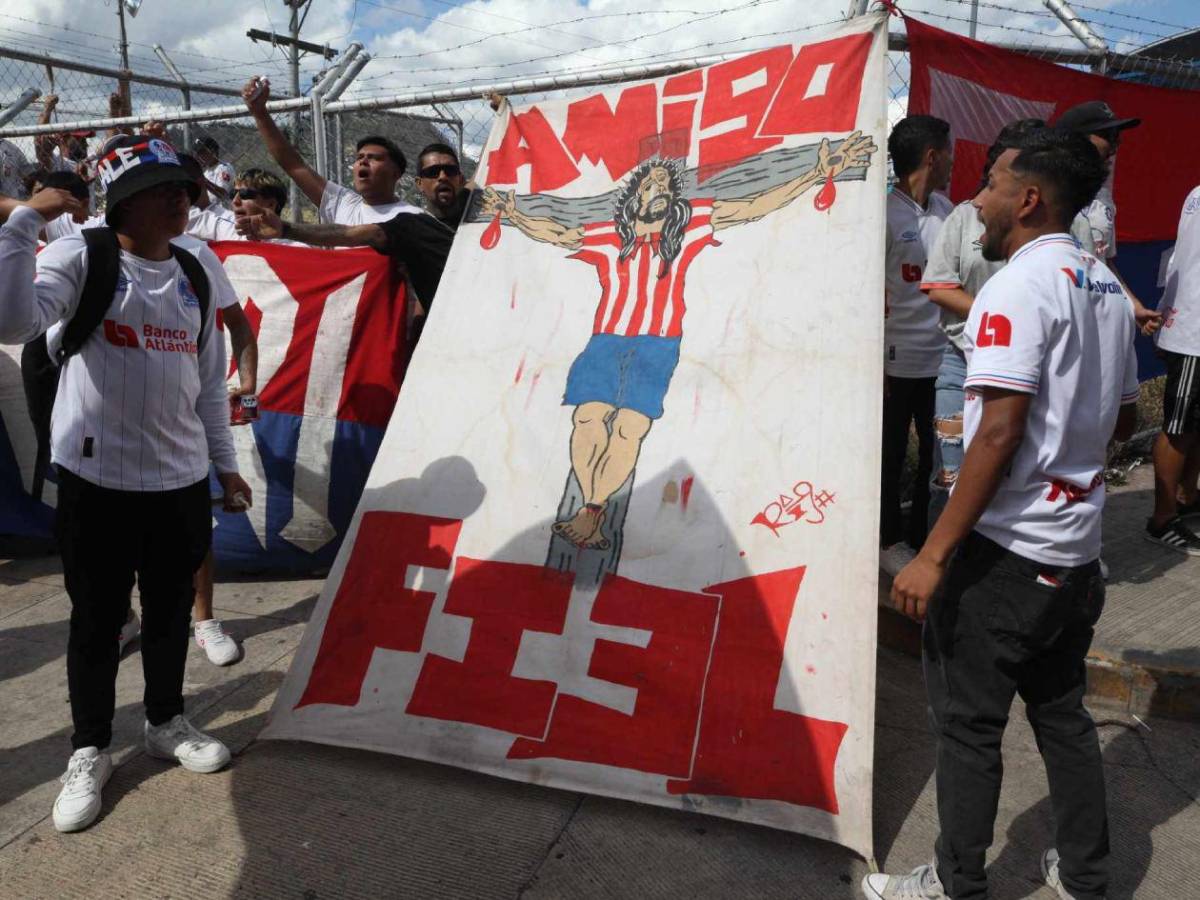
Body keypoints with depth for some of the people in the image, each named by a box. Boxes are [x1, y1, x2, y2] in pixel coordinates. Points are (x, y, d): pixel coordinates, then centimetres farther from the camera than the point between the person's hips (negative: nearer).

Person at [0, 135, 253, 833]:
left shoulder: (195, 272, 8)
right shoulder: (81, 257, -7)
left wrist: (226, 463, 14)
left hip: (182, 480, 4)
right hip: (97, 478, -4)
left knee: (171, 612, 16)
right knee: (96, 619, 9)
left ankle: (167, 723, 37)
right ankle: (90, 751, 27)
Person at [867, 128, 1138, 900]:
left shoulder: (1019, 286, -16)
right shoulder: (1108, 288, 10)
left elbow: (999, 433, -24)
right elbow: (1124, 420, 18)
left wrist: (933, 555, -23)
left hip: (1007, 548, -8)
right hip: (1078, 550, 9)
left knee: (968, 723, 6)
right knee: (1062, 712, 20)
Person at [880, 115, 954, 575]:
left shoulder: (945, 208, 9)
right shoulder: (886, 213, -12)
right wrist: (874, 363, -13)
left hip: (942, 356, 7)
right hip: (899, 359, -6)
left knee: (938, 452, 13)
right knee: (892, 455, 7)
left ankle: (922, 536, 29)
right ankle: (889, 540, 23)